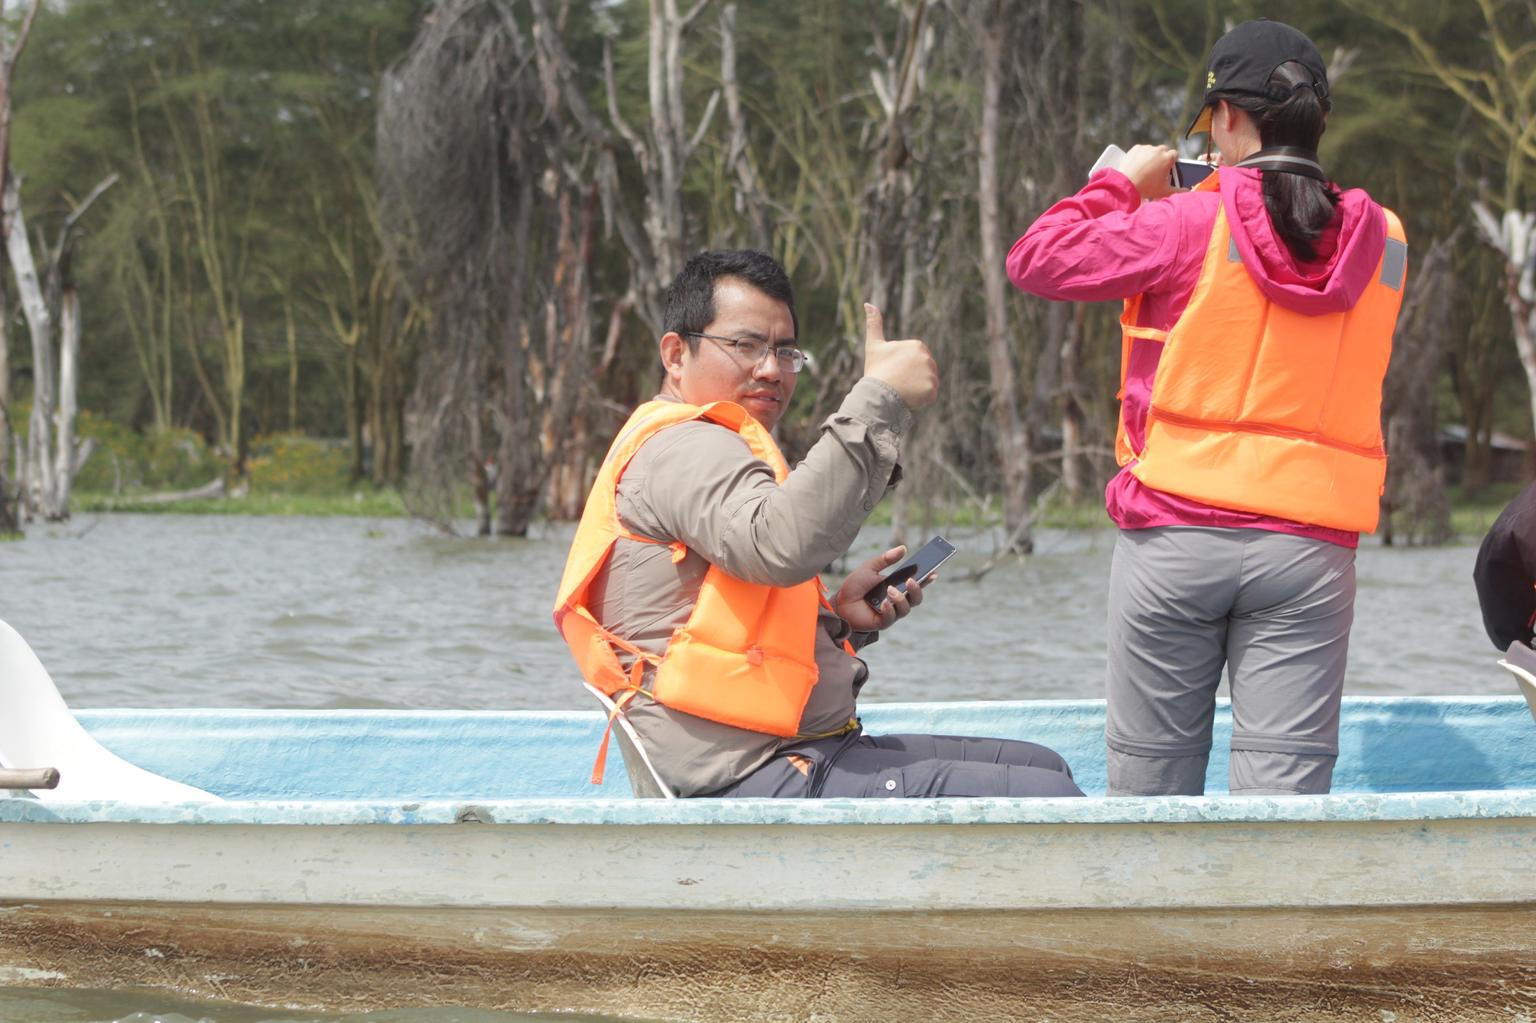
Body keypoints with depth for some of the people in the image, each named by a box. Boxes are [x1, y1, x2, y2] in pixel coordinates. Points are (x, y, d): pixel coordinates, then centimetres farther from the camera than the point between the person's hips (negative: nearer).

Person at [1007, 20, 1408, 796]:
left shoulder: (1187, 226, -6)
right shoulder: (1381, 245, 5)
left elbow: (1036, 259, 0)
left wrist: (1122, 185, 15)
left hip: (1176, 535, -2)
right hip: (1310, 548, 2)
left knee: (1150, 781, 7)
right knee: (1286, 786, -3)